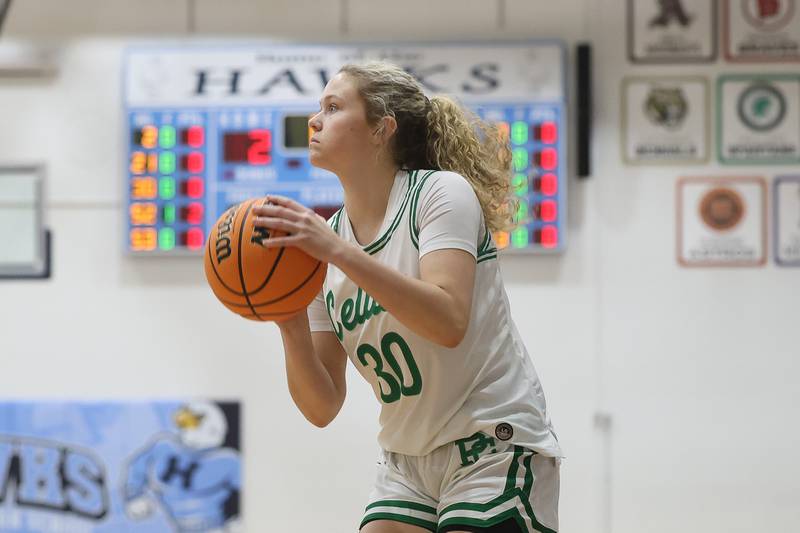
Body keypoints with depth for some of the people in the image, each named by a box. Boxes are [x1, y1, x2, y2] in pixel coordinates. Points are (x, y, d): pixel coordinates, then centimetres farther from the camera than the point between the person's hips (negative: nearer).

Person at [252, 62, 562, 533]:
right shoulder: (323, 239, 5)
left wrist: (338, 251, -31)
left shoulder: (443, 191, -10)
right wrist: (292, 327, -16)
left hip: (495, 446, -6)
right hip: (408, 462, 6)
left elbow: (448, 322, -28)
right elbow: (323, 406, 2)